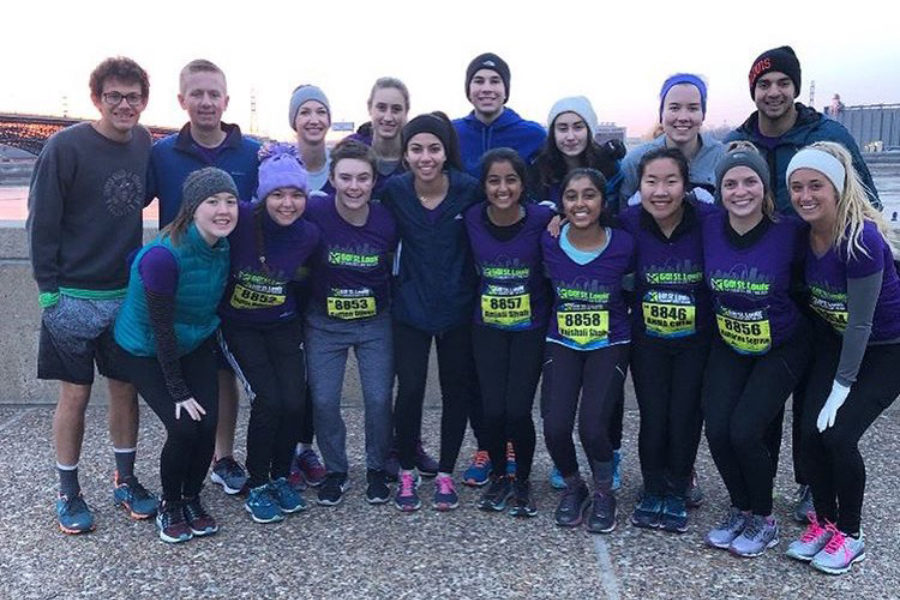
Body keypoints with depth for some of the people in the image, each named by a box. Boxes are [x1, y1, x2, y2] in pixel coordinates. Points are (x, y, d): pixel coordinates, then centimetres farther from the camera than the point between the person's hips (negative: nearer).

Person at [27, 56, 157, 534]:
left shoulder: (143, 142, 3)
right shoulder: (65, 147, -13)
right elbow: (41, 223, -10)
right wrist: (49, 289, -12)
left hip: (129, 294, 5)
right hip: (74, 297, -4)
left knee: (125, 388, 11)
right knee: (75, 394, 4)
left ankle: (125, 480, 27)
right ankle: (68, 492, 20)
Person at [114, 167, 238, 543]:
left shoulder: (224, 246, -12)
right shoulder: (164, 255, -31)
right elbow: (161, 329, -25)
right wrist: (179, 393, -20)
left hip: (194, 346, 5)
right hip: (146, 351, -5)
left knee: (209, 424, -7)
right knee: (183, 428, -15)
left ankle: (192, 499, 19)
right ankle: (169, 507, 12)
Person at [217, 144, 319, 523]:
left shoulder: (308, 235, -11)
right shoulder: (240, 220, -23)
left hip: (283, 325, 3)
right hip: (239, 326, -3)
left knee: (295, 402, -8)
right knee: (268, 401, -14)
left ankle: (281, 477, 18)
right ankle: (257, 485, 9)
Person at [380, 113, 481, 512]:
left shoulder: (469, 190, -10)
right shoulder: (394, 191, -8)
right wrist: (394, 281, -4)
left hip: (458, 307, 1)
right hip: (410, 307, 0)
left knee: (457, 390, 8)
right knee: (410, 390, -3)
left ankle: (445, 474, 26)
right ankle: (407, 473, 19)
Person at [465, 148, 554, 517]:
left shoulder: (542, 220, -15)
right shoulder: (472, 220, -9)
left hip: (531, 327, -2)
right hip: (487, 327, 2)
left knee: (518, 410, -5)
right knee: (493, 410, 1)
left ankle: (523, 482, 20)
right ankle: (498, 476, 26)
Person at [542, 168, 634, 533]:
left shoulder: (623, 245, -12)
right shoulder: (549, 243, -9)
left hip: (609, 345, -1)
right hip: (562, 344, 2)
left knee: (592, 427, -18)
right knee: (555, 427, -14)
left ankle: (604, 493, 13)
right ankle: (573, 487, 18)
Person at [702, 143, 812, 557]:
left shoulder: (789, 232, -20)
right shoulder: (709, 229, -11)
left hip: (782, 348, -3)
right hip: (729, 346, 3)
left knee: (745, 430, -14)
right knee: (716, 428, -8)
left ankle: (764, 520, 12)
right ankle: (740, 509, 19)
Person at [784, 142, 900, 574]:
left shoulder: (862, 239, -29)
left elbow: (860, 322, -23)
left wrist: (842, 388, -19)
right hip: (836, 341, 5)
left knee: (839, 434, -13)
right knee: (810, 432, -6)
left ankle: (850, 535, 9)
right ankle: (823, 521, 17)